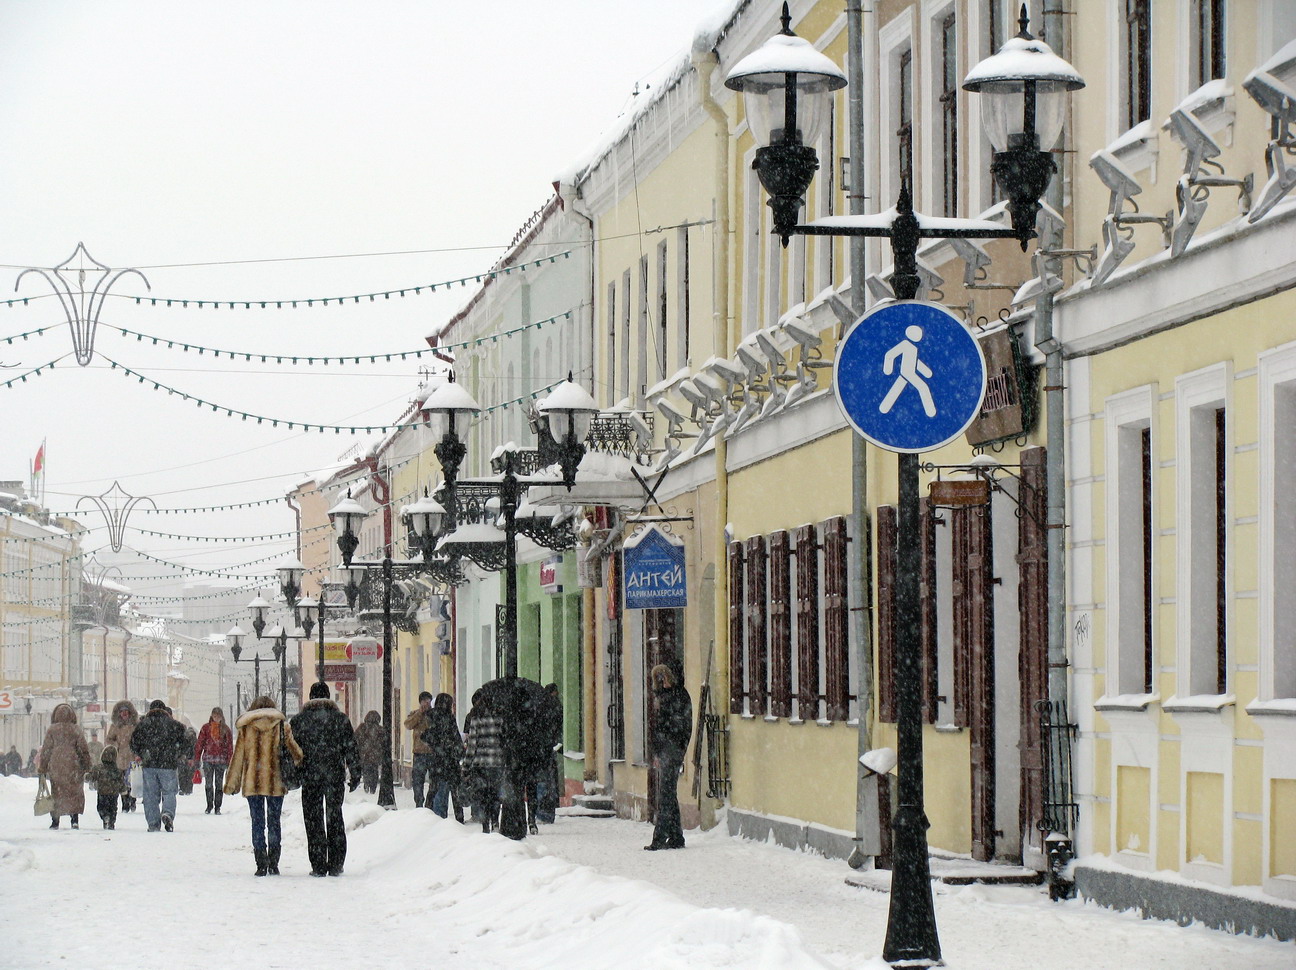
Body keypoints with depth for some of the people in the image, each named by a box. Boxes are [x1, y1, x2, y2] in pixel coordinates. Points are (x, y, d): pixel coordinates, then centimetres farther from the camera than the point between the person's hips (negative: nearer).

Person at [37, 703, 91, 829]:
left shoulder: (52, 730, 1)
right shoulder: (76, 730, 0)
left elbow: (46, 750, 2)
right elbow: (83, 749, 2)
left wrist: (43, 767, 9)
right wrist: (86, 766, 9)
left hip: (56, 766, 1)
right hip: (73, 766, -1)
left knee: (56, 792, 9)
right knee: (75, 792, 6)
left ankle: (55, 820, 6)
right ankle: (75, 818, -7)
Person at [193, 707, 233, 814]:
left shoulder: (226, 729, 6)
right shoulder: (206, 728, 4)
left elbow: (230, 746, 8)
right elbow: (199, 743, 5)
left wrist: (229, 761, 2)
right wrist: (197, 759, 1)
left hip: (221, 760, 0)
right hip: (208, 759, 0)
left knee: (219, 784, 2)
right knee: (208, 783, 0)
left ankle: (217, 807, 7)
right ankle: (209, 805, 11)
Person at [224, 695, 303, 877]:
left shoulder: (246, 727, 3)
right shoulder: (282, 726, 1)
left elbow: (238, 756, 4)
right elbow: (293, 749, 6)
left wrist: (232, 784, 9)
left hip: (252, 783, 0)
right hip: (275, 782, 0)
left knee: (257, 822, 3)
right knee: (274, 822, 8)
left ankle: (261, 864, -4)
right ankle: (273, 865, 6)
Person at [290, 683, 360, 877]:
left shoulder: (299, 721, 1)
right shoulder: (341, 719, 3)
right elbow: (351, 750, 2)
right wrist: (355, 775, 7)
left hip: (310, 776, -1)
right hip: (335, 776, 1)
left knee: (313, 820, 3)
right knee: (335, 820, 10)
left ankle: (319, 866, -1)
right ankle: (336, 865, 7)